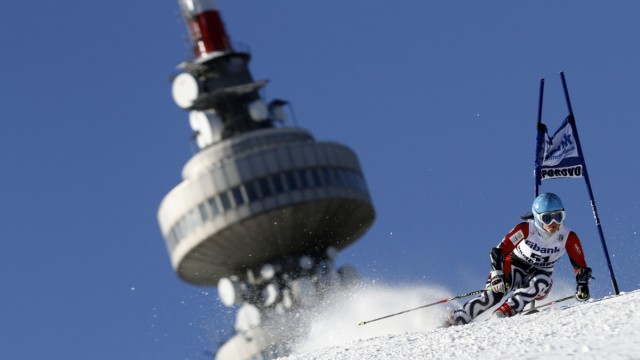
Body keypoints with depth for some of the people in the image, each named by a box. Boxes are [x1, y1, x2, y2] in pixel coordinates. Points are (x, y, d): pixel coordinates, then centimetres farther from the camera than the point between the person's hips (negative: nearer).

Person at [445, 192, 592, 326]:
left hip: (540, 277, 2)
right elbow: (499, 251, -24)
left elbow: (580, 266, -6)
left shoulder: (568, 237, -17)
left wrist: (582, 284, -23)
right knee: (495, 293, -27)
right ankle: (458, 317, -22)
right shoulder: (526, 228, -23)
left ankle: (508, 309, -40)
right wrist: (497, 276, -37)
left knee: (542, 281, -34)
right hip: (515, 266, -2)